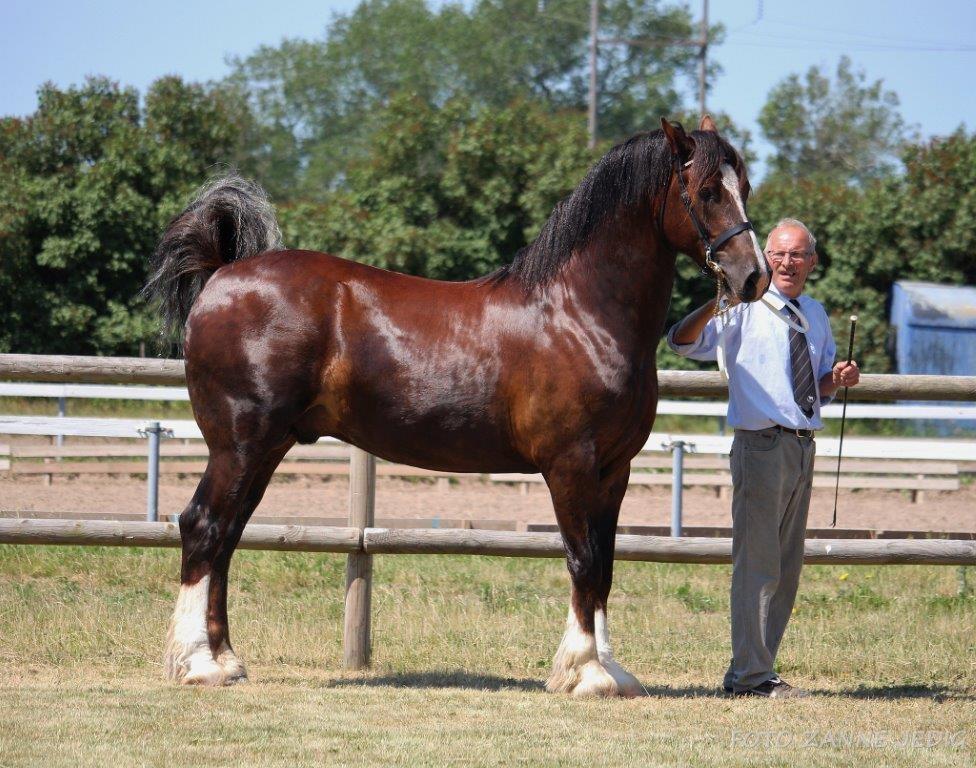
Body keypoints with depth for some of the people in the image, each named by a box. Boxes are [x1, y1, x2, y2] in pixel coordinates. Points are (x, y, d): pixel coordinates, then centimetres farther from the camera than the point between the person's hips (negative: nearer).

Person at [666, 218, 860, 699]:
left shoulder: (815, 315, 14)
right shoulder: (745, 308, -6)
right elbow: (683, 342, -19)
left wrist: (838, 379, 1)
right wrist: (715, 303, -36)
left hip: (802, 446, 7)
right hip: (762, 444, -7)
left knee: (787, 568, 12)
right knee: (757, 563, -9)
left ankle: (752, 669, 22)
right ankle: (751, 675, -6)